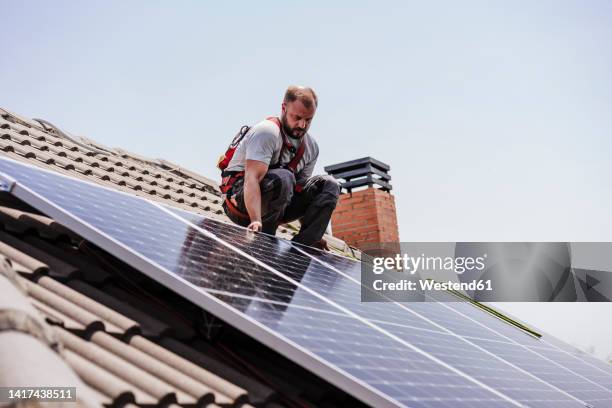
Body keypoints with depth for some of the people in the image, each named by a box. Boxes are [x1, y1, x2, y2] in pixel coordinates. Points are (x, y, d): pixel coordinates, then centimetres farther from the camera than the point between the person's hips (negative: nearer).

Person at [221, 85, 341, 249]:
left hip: (273, 205, 7)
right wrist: (256, 221, -46)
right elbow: (252, 179, -31)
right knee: (282, 177, -36)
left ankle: (301, 246, -18)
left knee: (329, 185, -8)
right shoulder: (267, 132, -19)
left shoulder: (311, 146, 5)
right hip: (241, 199, -7)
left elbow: (300, 187, 5)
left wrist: (312, 233, -5)